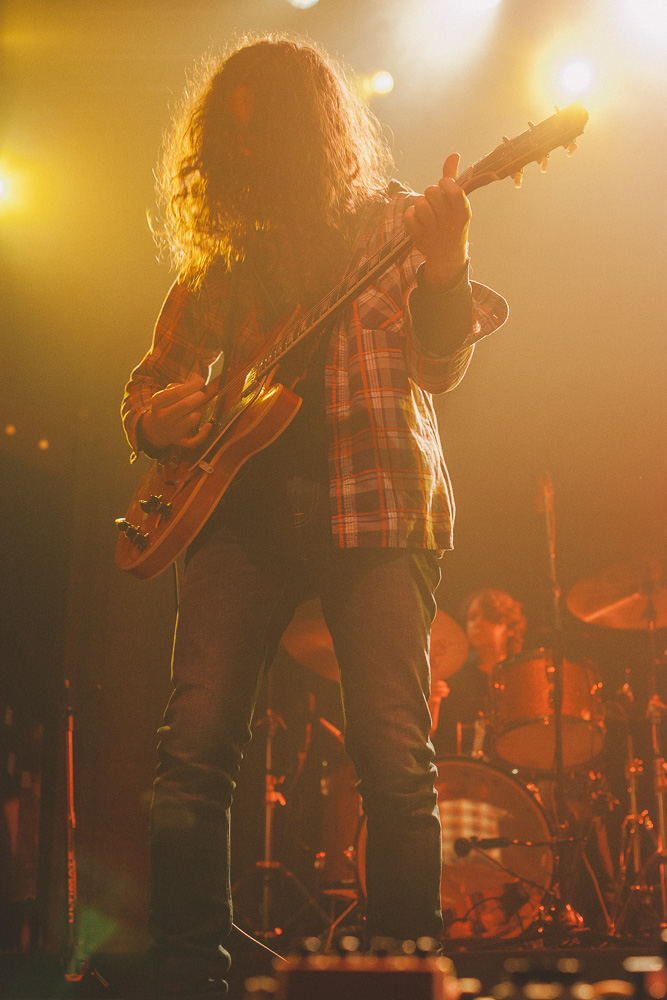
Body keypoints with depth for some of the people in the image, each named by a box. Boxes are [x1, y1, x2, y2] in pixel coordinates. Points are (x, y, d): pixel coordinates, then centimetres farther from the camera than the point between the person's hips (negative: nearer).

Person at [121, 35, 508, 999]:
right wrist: (155, 418, 0)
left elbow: (439, 369, -1)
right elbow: (153, 377, 23)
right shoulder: (223, 253, 18)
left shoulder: (395, 223, 10)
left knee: (396, 759, -14)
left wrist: (444, 267, -20)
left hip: (374, 504, -2)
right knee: (193, 754, -8)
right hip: (241, 503, 3)